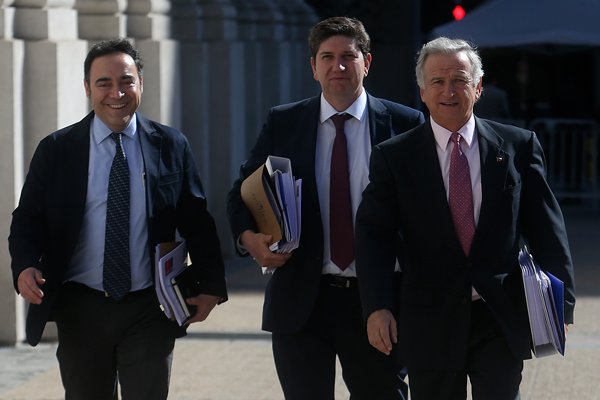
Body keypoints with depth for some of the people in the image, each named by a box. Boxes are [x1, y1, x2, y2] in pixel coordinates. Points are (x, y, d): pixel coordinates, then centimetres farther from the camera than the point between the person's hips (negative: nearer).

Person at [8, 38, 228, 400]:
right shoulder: (56, 150, 2)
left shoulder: (171, 147, 3)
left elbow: (197, 221, 6)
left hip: (150, 311, 0)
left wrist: (211, 285, -3)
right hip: (80, 310, 1)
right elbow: (28, 220, 3)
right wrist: (25, 266, -16)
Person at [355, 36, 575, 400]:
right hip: (431, 324, 0)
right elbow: (375, 234, -3)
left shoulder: (518, 146, 3)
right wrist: (377, 307, -15)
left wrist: (560, 302, 0)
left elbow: (546, 226, 4)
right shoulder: (394, 157, 2)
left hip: (502, 319, 0)